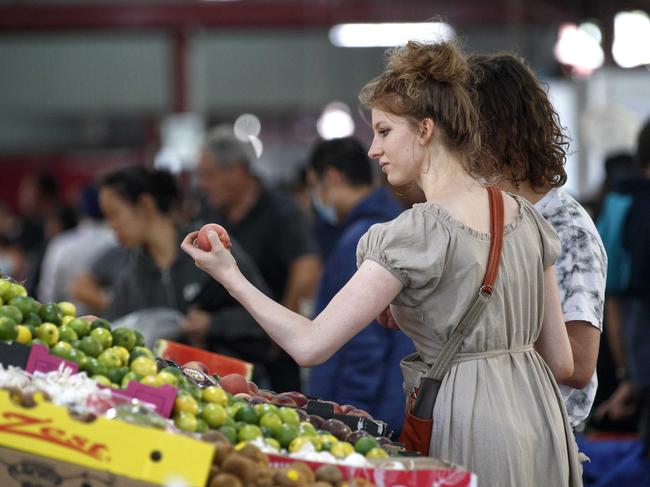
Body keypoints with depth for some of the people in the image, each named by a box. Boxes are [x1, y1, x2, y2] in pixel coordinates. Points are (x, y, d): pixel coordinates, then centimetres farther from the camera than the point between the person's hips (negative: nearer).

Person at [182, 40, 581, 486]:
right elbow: (563, 362, 10)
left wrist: (231, 277, -5)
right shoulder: (525, 216, 7)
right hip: (543, 426, 8)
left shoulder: (415, 234, -14)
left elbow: (310, 346, -17)